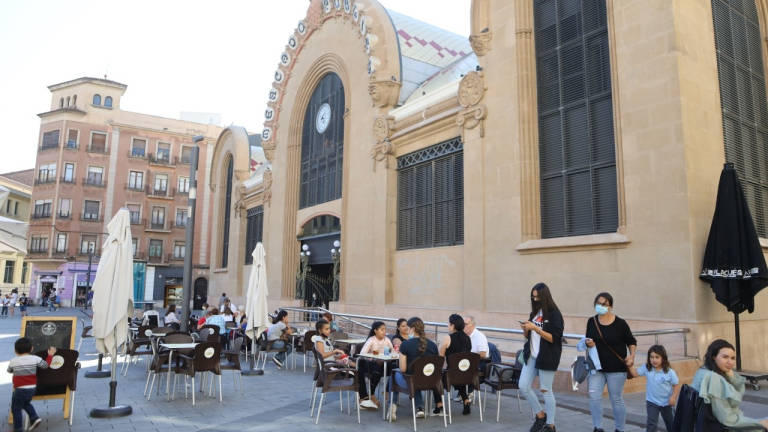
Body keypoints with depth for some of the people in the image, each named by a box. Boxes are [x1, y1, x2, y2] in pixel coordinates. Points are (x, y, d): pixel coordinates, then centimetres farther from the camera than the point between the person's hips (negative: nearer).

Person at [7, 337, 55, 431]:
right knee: (26, 403, 28)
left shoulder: (13, 361, -10)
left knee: (16, 409, 11)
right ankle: (34, 418, 14)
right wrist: (50, 355, 17)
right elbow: (45, 365, 5)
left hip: (20, 389, -4)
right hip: (32, 388, 4)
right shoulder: (35, 358, -8)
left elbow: (9, 371, 11)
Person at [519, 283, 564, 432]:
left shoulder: (554, 314, -9)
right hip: (531, 355, 7)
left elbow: (554, 338, -16)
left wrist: (536, 328, -21)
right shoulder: (535, 312, 10)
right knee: (523, 386, 3)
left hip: (547, 358, -6)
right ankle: (540, 415, 23)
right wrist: (525, 328, -5)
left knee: (545, 390, 2)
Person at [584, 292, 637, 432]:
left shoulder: (620, 323, -8)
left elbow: (631, 342, 5)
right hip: (597, 367, 3)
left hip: (616, 368, -3)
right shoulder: (592, 322, 2)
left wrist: (631, 356, -11)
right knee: (594, 395, -6)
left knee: (617, 399, 7)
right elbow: (588, 340, 14)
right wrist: (588, 344, -8)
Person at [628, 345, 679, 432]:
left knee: (671, 423, 21)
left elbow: (676, 385, -9)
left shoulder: (669, 372, -17)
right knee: (651, 423, -9)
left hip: (666, 403, 0)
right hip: (652, 402, 0)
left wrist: (673, 397, -17)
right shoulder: (646, 368, -12)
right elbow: (635, 373, -8)